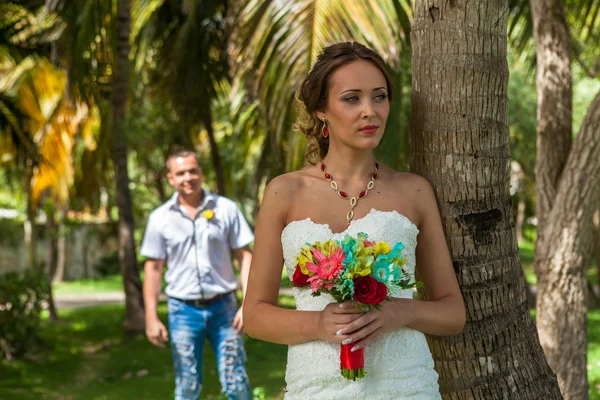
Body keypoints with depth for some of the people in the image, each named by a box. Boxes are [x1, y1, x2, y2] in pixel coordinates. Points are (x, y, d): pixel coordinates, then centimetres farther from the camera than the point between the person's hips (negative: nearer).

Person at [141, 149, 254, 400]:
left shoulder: (226, 209, 0)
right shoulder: (160, 218, 1)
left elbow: (245, 256, 1)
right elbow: (153, 268, 3)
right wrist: (151, 318, -2)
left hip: (223, 307, 0)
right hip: (183, 310, 0)